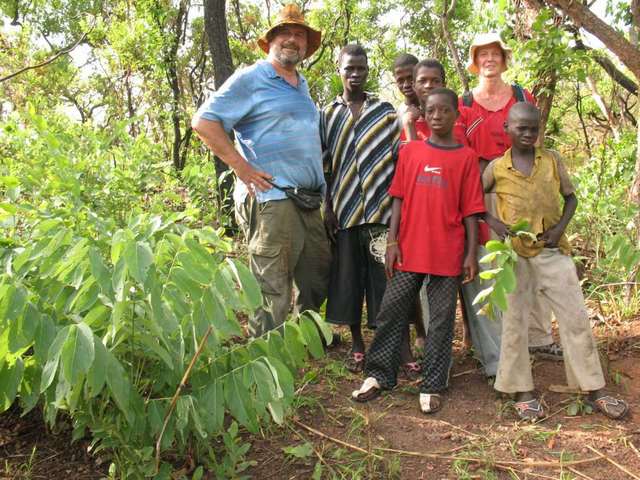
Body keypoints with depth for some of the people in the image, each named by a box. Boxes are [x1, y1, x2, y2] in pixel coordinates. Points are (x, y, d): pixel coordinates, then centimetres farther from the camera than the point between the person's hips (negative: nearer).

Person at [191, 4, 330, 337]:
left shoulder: (302, 86, 20)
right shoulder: (250, 79, -3)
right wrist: (241, 167, -14)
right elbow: (204, 121, -9)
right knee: (272, 290, -4)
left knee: (319, 276, 19)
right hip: (274, 200, -8)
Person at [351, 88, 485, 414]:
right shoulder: (409, 151, 7)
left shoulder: (466, 157, 2)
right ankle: (377, 375, 19)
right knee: (391, 311, 6)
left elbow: (471, 210, 2)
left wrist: (471, 253, -3)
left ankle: (432, 386, 16)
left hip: (448, 254, -1)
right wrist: (392, 241, 0)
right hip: (409, 249, 2)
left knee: (441, 320, 5)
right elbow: (399, 199, 6)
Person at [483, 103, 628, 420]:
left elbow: (570, 197, 12)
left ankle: (595, 390, 12)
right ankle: (522, 392, 17)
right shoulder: (496, 168, 0)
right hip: (515, 255, -1)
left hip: (553, 252, 1)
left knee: (576, 318, 2)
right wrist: (492, 221, -8)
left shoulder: (552, 160, 4)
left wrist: (560, 226, -6)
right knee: (515, 324, 4)